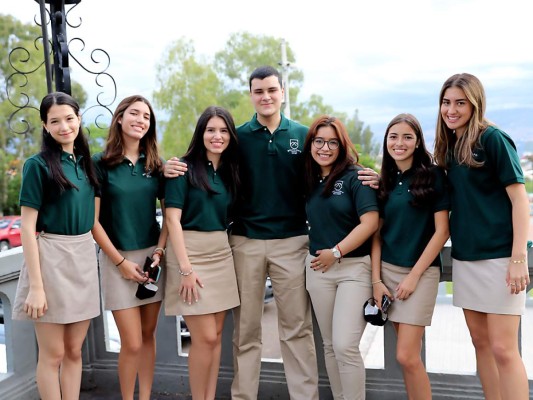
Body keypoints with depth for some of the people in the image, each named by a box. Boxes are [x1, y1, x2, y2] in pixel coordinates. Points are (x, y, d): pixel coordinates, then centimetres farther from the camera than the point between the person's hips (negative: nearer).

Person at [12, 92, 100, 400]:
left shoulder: (86, 162, 8)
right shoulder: (38, 165, -9)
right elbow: (28, 228, -12)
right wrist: (36, 286, -16)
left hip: (84, 258, 5)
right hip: (51, 258, -5)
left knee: (74, 351, 13)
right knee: (53, 354, 5)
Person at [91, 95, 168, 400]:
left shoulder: (155, 164, 6)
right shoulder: (101, 164, -5)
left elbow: (168, 212, 8)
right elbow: (93, 219, -7)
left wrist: (159, 252, -5)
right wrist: (121, 261, -10)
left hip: (153, 255, 4)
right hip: (118, 258, -3)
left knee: (148, 335, 11)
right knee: (132, 343, -3)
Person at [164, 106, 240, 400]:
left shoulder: (230, 171, 10)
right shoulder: (185, 167, -7)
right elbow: (173, 219, -13)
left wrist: (228, 251, 3)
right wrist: (186, 269, -18)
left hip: (222, 254, 6)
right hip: (189, 252, -6)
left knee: (216, 335, 9)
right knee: (204, 337, -5)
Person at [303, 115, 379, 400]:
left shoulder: (354, 176, -8)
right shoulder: (310, 181, 9)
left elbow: (370, 221, -16)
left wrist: (336, 252, -16)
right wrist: (318, 250, 4)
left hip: (354, 267, -6)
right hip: (318, 268, 6)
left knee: (345, 345, -11)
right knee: (330, 345, 12)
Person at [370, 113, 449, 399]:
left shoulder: (433, 175, -6)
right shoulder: (384, 181, 8)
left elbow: (442, 231, -9)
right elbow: (377, 233, 8)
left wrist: (414, 275, -12)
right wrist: (376, 280, -1)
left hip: (421, 271, -4)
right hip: (388, 270, 4)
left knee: (406, 356, -7)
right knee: (409, 356, 10)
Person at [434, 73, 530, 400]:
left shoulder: (493, 138, -9)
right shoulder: (450, 146, 10)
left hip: (499, 256, -7)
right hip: (465, 257, 7)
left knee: (503, 349, -5)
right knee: (481, 342, 13)